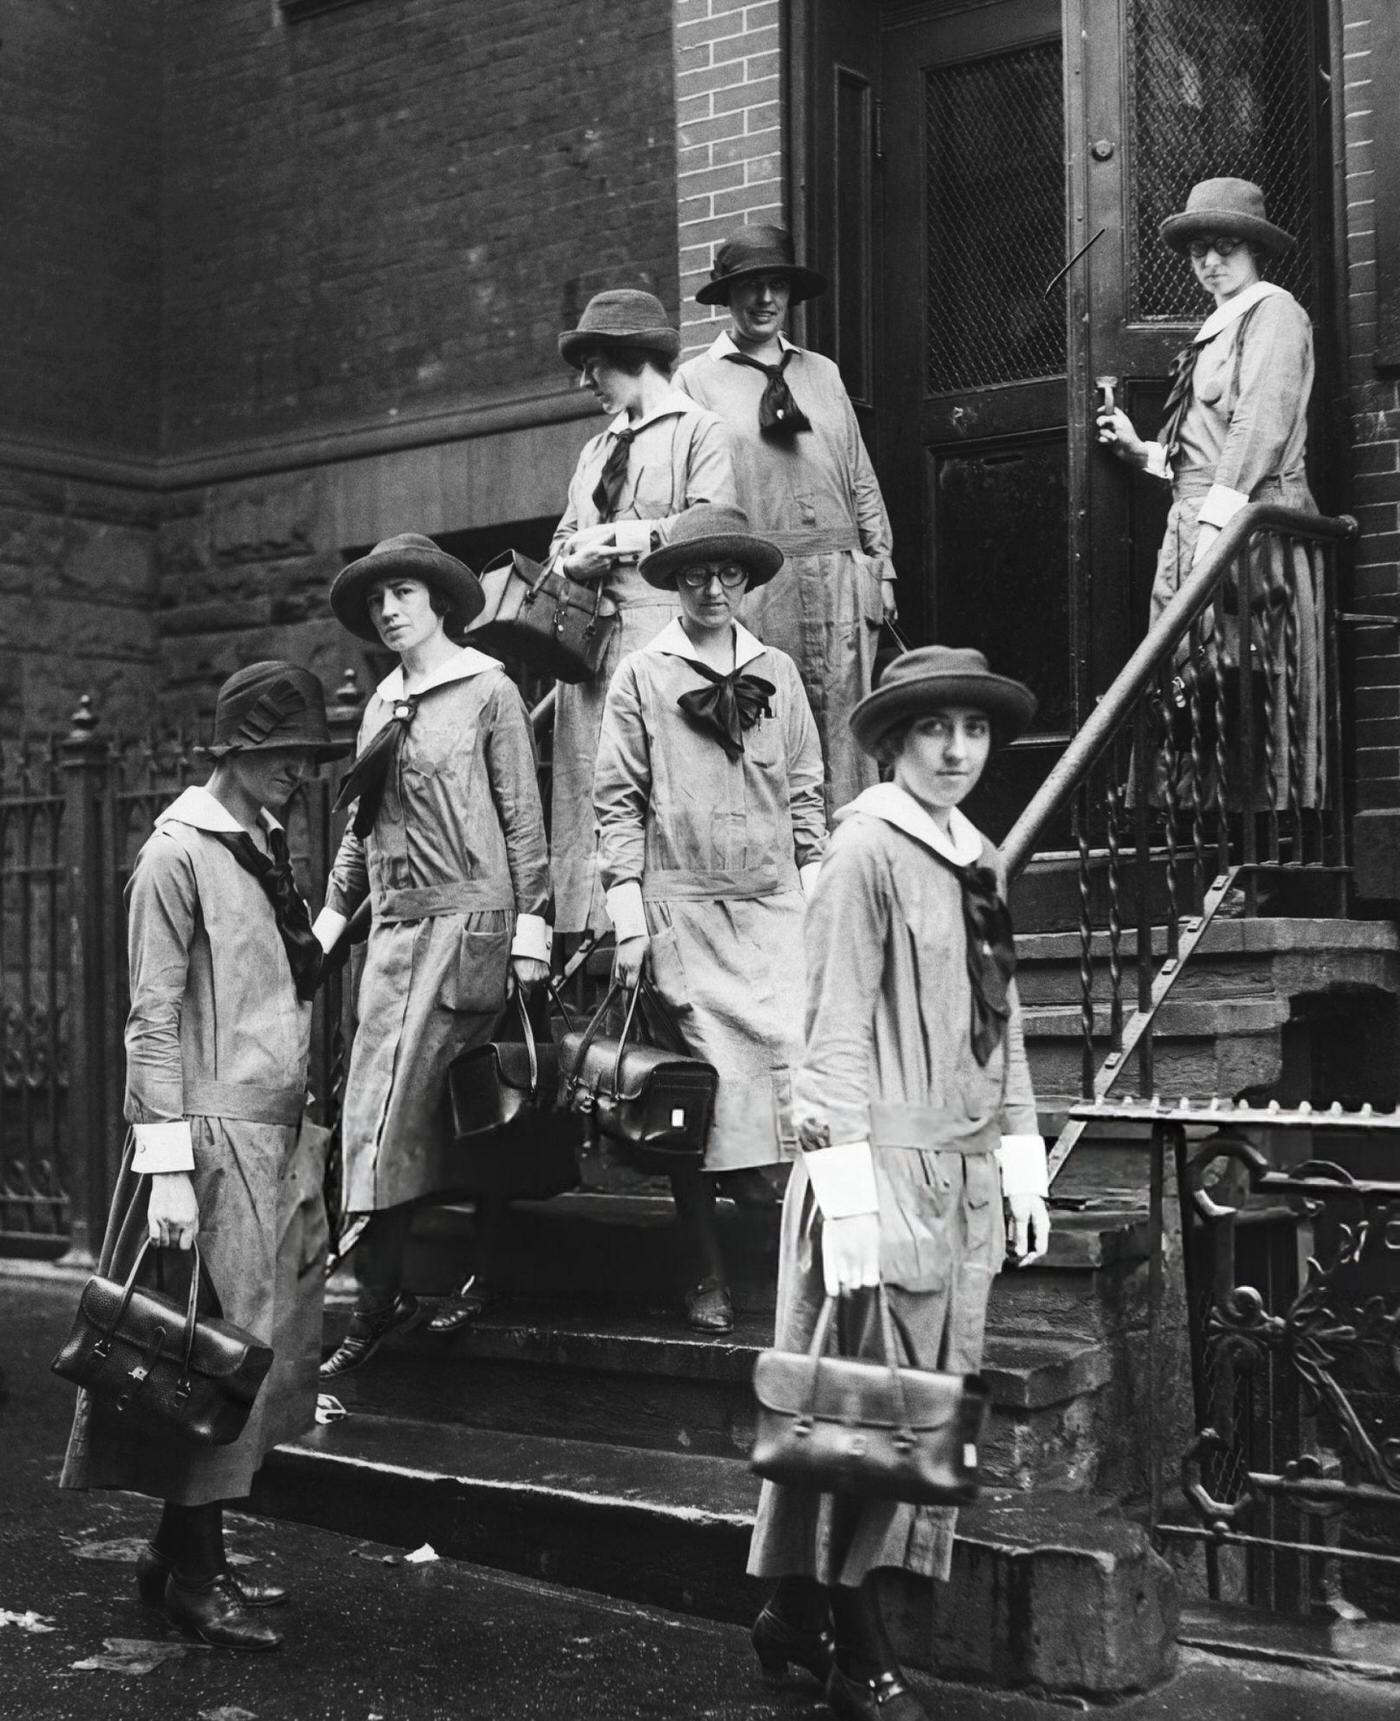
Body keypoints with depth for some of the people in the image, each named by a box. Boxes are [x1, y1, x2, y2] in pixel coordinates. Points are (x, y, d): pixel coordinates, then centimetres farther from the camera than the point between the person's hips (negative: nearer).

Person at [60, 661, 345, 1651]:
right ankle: (195, 1575, 7)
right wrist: (166, 1168, -17)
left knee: (267, 1347, 10)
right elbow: (154, 1021, -12)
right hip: (215, 1135, -8)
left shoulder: (270, 845, 14)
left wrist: (304, 1136, 13)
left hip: (282, 1138, 8)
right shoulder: (179, 853, -9)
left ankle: (187, 1553, 20)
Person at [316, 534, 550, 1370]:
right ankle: (487, 1271, 13)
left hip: (467, 918, -7)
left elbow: (523, 814, -4)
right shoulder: (383, 706, 17)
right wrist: (333, 913, 15)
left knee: (392, 1109, -11)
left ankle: (380, 1295, -6)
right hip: (395, 925, 7)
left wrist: (529, 923, -9)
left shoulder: (489, 691, -1)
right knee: (378, 1106, 4)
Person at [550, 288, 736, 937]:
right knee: (585, 781, -1)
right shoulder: (596, 450, 26)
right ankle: (590, 926, 0)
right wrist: (574, 559, 1)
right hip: (591, 633, 7)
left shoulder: (700, 431, 3)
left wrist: (620, 536, -7)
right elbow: (565, 537, 25)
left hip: (662, 627, -7)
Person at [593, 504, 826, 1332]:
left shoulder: (777, 672, 13)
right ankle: (708, 1277, 5)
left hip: (773, 902, 3)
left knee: (790, 1052, -12)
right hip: (683, 905, -3)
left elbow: (805, 792, 14)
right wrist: (627, 915, -5)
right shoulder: (641, 676, 4)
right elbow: (618, 801, 1)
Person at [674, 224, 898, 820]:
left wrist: (881, 565, 11)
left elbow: (861, 478, 19)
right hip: (753, 585, -4)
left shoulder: (822, 373, 20)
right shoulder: (697, 380, 6)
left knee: (845, 737, 1)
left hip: (839, 576, 4)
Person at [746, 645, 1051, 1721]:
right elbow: (837, 1026, -13)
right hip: (888, 1164, -8)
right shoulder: (868, 849, -9)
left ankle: (808, 1617, 20)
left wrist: (1021, 1154, 12)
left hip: (967, 1174, 8)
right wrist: (847, 1193, -17)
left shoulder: (982, 860, 13)